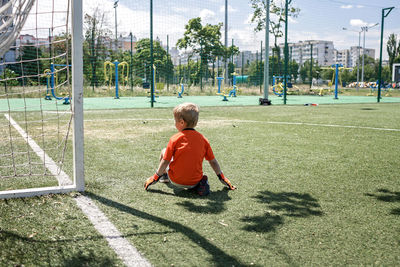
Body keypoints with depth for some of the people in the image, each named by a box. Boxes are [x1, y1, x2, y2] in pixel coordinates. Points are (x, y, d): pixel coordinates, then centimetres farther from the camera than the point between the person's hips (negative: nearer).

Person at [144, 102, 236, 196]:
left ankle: (164, 176, 39)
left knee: (163, 151, 15)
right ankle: (199, 184, 7)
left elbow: (165, 161, -6)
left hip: (176, 181, -2)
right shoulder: (203, 139, -1)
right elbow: (213, 161, 5)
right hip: (194, 182, 2)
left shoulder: (174, 139, -10)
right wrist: (222, 177, 17)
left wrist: (155, 177, 7)